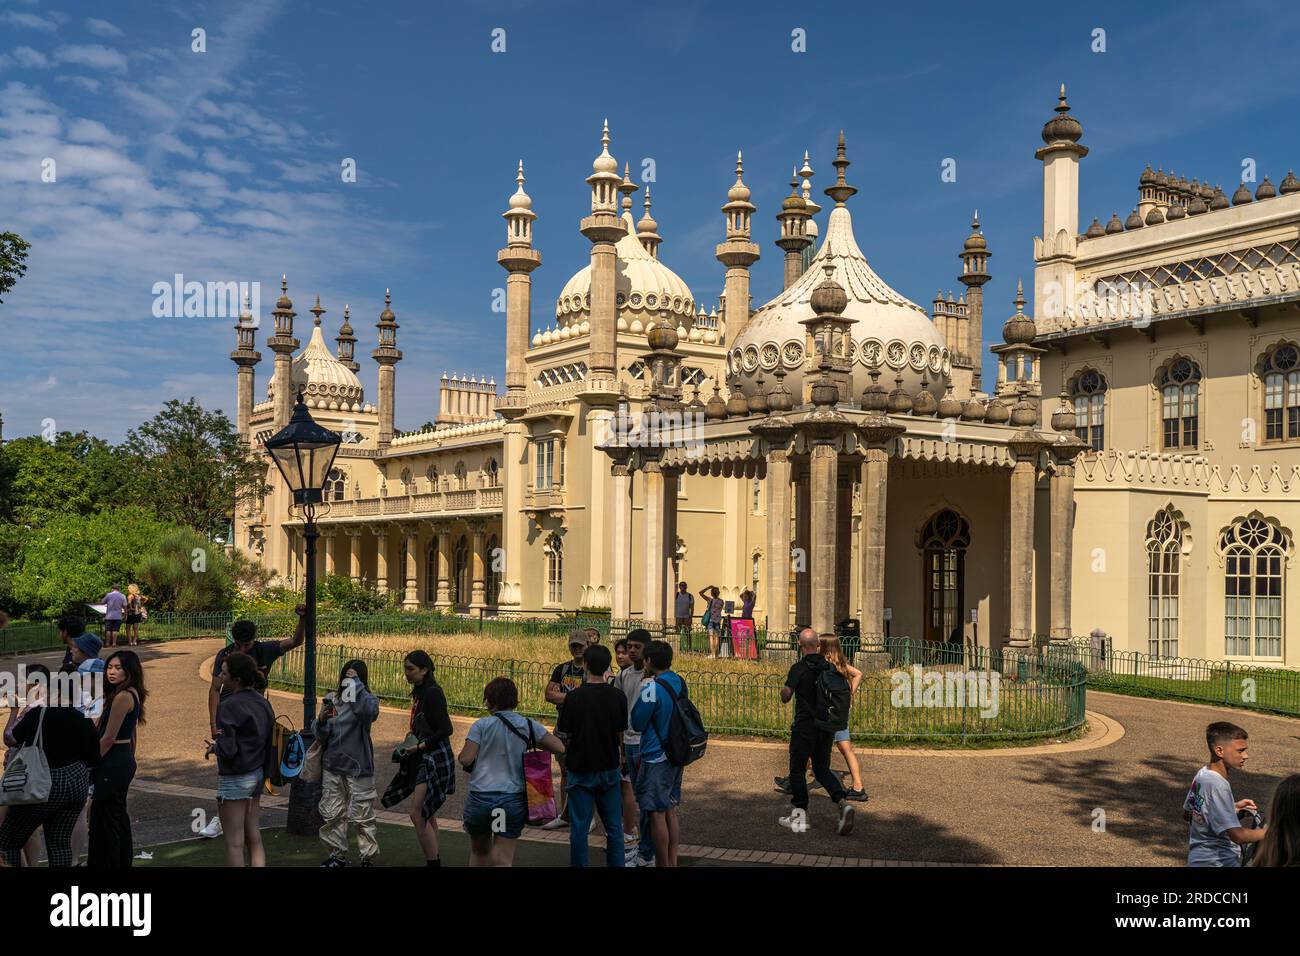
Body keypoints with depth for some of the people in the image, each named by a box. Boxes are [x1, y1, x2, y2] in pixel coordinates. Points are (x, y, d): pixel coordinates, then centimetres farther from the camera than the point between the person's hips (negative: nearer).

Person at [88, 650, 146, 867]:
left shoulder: (122, 696, -19)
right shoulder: (133, 694, 10)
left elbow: (109, 737, -18)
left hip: (113, 764, -10)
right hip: (125, 760, 10)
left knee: (104, 817, -1)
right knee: (118, 816, 18)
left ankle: (106, 862, 6)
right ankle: (123, 861, 26)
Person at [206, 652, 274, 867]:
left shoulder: (228, 707, -19)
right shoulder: (263, 703, 3)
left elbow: (227, 750, -23)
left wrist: (214, 747, -2)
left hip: (234, 779, -7)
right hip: (257, 775, 7)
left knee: (234, 842, 3)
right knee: (254, 837, 14)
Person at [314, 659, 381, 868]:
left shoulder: (368, 700, -6)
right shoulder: (331, 699, 5)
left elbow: (369, 711, -32)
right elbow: (321, 735, 7)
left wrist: (356, 683, -24)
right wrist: (321, 720, -15)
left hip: (358, 767, -4)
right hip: (332, 766, 4)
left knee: (362, 816, 0)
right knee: (331, 814, 11)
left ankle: (368, 858, 12)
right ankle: (338, 855, 25)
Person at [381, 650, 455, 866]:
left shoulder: (433, 693, -16)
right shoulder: (419, 692, 11)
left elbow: (445, 729, -19)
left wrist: (420, 745, -18)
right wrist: (412, 734, 9)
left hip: (435, 758, -10)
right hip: (424, 760, 10)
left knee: (418, 814, -12)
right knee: (427, 815, 16)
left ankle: (433, 861, -5)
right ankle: (435, 859, 25)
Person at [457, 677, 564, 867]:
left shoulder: (482, 725, -5)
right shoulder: (528, 726, 1)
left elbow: (465, 759, -10)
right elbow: (559, 748, 2)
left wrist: (461, 755, 12)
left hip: (480, 798, 0)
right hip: (513, 800, 0)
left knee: (479, 851, 23)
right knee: (502, 861, 2)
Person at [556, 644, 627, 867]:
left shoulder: (574, 697, -15)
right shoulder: (617, 696, -6)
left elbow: (562, 735, -9)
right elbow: (621, 734, 2)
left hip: (581, 769, -3)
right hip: (610, 769, 3)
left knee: (579, 828, 6)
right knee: (614, 826, 13)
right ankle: (616, 863, 18)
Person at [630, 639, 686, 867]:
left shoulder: (652, 690, -21)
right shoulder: (679, 683, 4)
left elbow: (636, 724, -11)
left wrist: (641, 692, -2)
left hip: (656, 759, -8)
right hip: (675, 755, 8)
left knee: (657, 814, 1)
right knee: (670, 811, 17)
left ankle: (662, 863, 8)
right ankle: (672, 861, 24)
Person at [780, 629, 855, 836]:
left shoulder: (799, 668, -13)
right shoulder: (830, 668, 3)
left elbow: (785, 697, -15)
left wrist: (785, 687, 5)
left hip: (804, 727, -5)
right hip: (827, 727, 5)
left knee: (797, 770, 8)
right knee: (822, 769, 15)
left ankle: (800, 816, 9)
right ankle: (843, 803, -7)